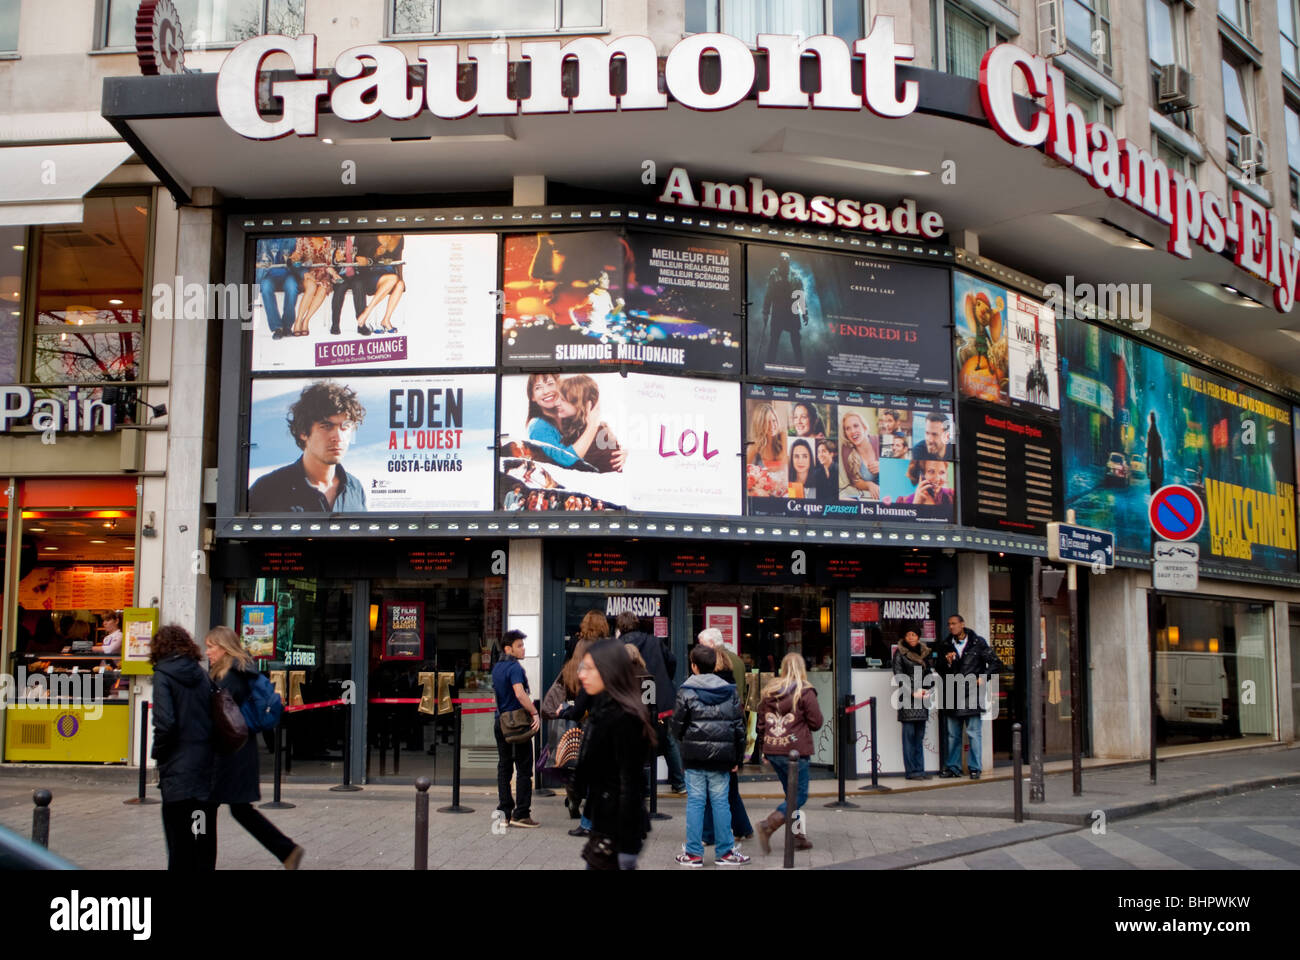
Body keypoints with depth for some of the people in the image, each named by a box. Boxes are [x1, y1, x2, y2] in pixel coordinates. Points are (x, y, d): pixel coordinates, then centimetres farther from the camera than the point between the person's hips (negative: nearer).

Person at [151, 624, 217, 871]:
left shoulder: (163, 676, -7)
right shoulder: (202, 675, 7)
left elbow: (165, 723, -17)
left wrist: (158, 753, -2)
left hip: (178, 770, -5)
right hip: (206, 767, 5)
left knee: (179, 835, 2)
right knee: (205, 833, 13)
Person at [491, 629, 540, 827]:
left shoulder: (497, 668, 13)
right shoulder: (515, 668, -15)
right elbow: (520, 694, -28)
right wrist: (535, 713, -26)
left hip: (500, 721, 9)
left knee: (504, 767, 11)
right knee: (524, 770, -3)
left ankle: (504, 812, 13)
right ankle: (521, 814, -3)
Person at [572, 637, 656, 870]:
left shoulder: (624, 719, -18)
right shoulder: (602, 710, 10)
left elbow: (630, 786, -19)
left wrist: (626, 850, -19)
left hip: (618, 828, -9)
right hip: (603, 822, 9)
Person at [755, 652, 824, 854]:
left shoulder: (769, 691, 8)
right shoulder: (804, 691, -7)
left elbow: (761, 722, 12)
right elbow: (816, 723, -6)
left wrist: (764, 748, 20)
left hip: (772, 751, 6)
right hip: (795, 752, -6)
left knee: (791, 794, 18)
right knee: (799, 797, 1)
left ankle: (799, 836, 18)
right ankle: (768, 826, -15)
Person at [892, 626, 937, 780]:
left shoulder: (926, 653, 15)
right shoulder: (900, 653, 0)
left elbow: (931, 673, 16)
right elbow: (898, 677, -4)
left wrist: (929, 691, -1)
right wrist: (912, 693, -12)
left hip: (922, 698, 5)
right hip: (907, 699, -5)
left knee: (920, 735, 7)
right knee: (909, 734, -5)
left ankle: (919, 770, 10)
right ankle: (911, 771, -4)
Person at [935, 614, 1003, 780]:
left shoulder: (978, 643, 2)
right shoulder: (945, 645, 12)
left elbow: (996, 664, 6)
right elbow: (940, 670, 14)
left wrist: (983, 678, -5)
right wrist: (947, 662, -5)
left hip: (972, 694, -4)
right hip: (952, 696, 4)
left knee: (974, 733, -3)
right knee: (952, 734, 7)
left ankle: (975, 768, 4)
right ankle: (952, 767, 15)